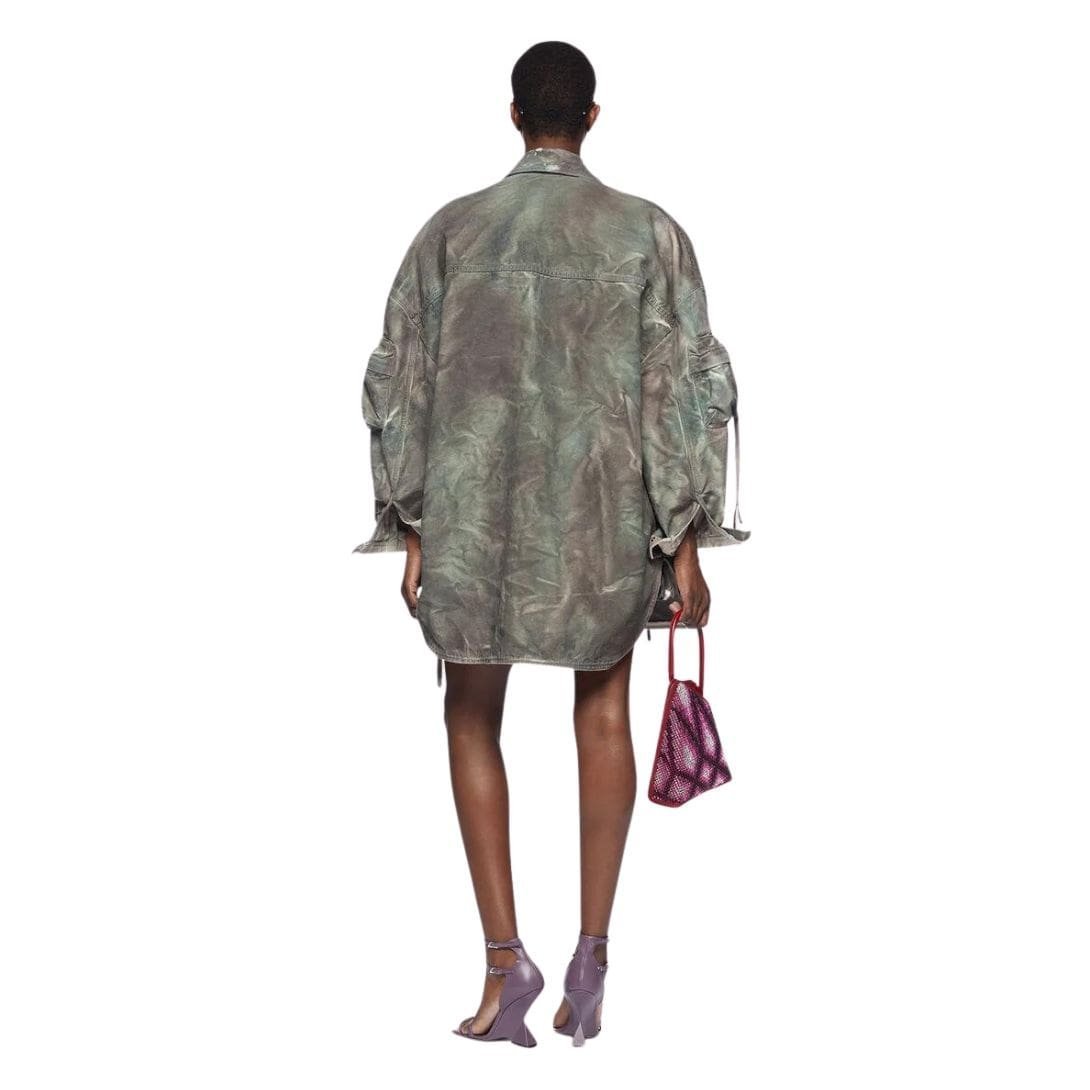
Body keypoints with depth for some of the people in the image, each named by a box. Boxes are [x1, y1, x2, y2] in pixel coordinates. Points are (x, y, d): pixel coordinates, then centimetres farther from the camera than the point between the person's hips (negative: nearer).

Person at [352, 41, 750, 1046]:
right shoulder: (648, 232, -3)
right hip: (605, 511, 0)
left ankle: (504, 958, 4)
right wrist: (686, 544, -3)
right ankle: (592, 948, 11)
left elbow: (399, 384, 0)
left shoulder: (452, 229, 0)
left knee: (473, 721, 17)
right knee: (603, 709, 21)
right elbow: (687, 386, -8)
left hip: (472, 513, 0)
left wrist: (412, 536, 7)